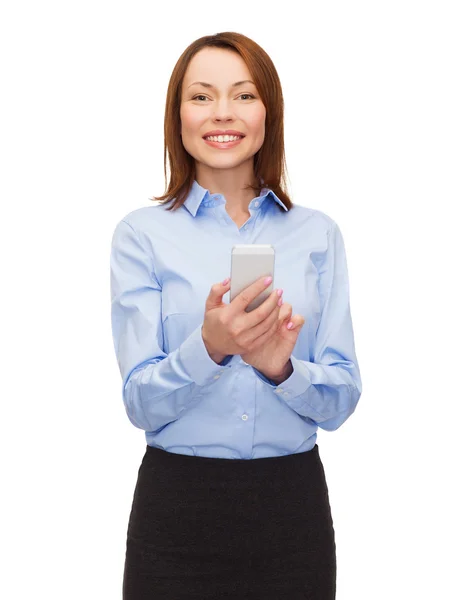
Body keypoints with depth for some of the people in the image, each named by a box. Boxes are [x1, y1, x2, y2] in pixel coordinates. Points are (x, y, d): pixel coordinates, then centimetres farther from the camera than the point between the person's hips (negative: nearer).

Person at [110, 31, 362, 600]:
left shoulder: (317, 234, 3)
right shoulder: (142, 233, -2)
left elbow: (341, 399, 1)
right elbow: (140, 403, -7)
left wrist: (281, 367, -19)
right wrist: (208, 347, -25)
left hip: (293, 507, 2)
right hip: (178, 509, -1)